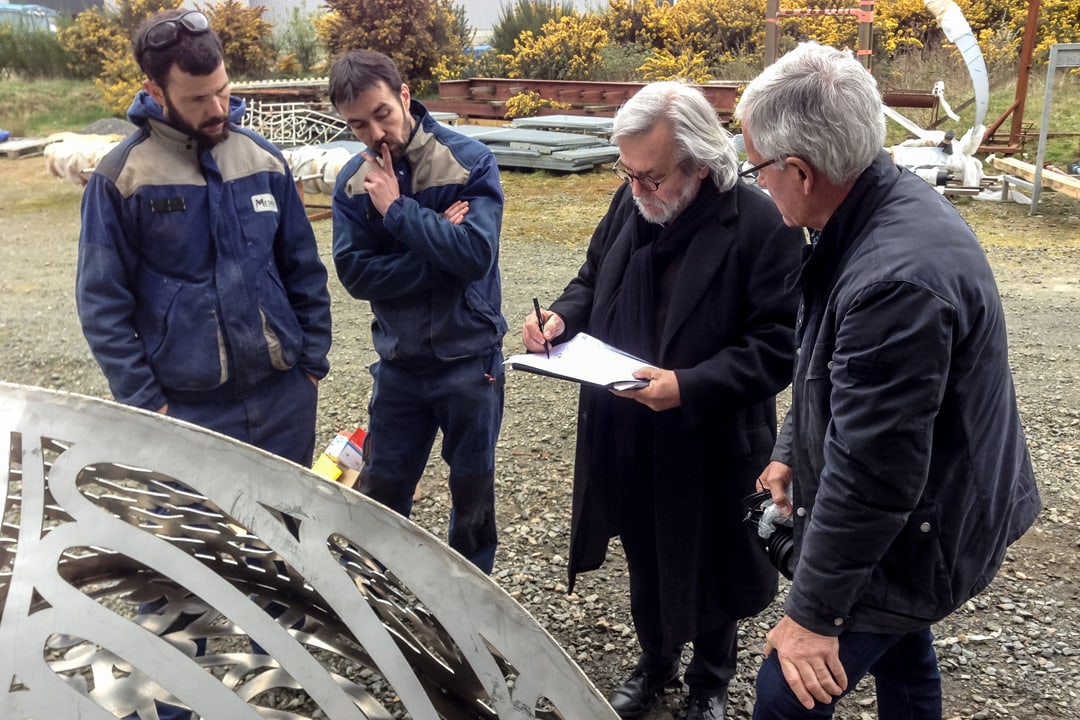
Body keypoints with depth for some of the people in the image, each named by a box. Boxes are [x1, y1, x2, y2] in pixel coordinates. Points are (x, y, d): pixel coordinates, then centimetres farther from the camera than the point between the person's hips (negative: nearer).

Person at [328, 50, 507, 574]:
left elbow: (476, 254, -23)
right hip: (399, 363, 3)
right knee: (379, 493, 14)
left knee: (473, 493, 13)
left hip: (470, 359, -3)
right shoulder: (353, 180, -2)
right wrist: (438, 252, -20)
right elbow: (356, 275, -10)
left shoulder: (469, 159, -12)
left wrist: (397, 209, -20)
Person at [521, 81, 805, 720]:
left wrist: (690, 387, -30)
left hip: (710, 447, -5)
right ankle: (655, 664, 49)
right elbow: (594, 282, 14)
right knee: (645, 564, 23)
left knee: (707, 571, 17)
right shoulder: (630, 205, -2)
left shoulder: (762, 225, -20)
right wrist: (563, 317, -8)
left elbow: (779, 343, -20)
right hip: (625, 439, 5)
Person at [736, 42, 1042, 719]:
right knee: (901, 649, 29)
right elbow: (829, 363, 10)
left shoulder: (897, 280, -37)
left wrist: (813, 611, -21)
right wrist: (791, 451, 14)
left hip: (916, 532, -9)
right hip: (919, 501, 10)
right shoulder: (892, 201, -4)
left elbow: (871, 472, -32)